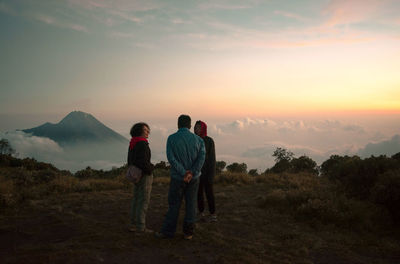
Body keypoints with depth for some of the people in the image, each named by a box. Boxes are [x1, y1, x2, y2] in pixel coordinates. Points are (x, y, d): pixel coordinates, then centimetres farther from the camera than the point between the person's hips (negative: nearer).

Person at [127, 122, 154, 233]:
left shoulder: (132, 144, 11)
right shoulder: (142, 144, -19)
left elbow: (130, 161, 15)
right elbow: (143, 162, -25)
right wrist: (151, 168, -9)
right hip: (144, 175, -9)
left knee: (136, 200, 14)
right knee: (143, 201, -2)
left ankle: (133, 225, 21)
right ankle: (141, 227, 3)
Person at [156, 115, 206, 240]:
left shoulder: (171, 138, -6)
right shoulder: (198, 139, -1)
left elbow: (171, 158, -16)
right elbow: (201, 157, -12)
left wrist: (183, 173, -15)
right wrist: (192, 173, -17)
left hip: (177, 178, -1)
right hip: (193, 178, 2)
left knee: (174, 205, 9)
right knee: (191, 205, 10)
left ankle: (168, 231, 16)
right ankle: (188, 232, 16)